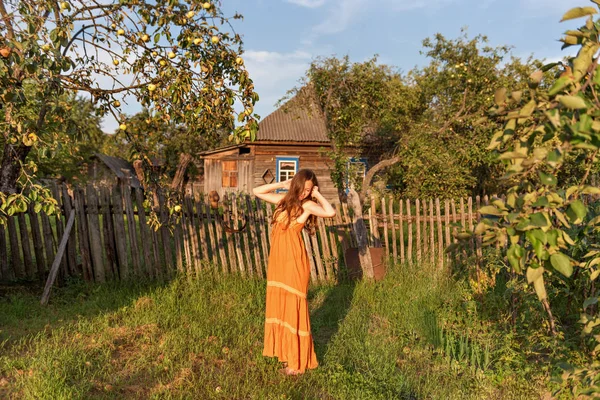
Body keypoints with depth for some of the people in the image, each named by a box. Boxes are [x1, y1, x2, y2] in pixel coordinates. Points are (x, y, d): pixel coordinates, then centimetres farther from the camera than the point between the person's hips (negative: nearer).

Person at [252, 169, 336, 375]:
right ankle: (285, 351, 36)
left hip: (294, 261, -7)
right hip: (277, 259, 7)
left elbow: (330, 212, -29)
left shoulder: (308, 205, -10)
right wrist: (282, 184, 5)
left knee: (293, 307, 3)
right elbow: (257, 192, 14)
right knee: (279, 305, 17)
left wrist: (318, 194, -14)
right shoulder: (284, 200, 8)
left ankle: (297, 361, 18)